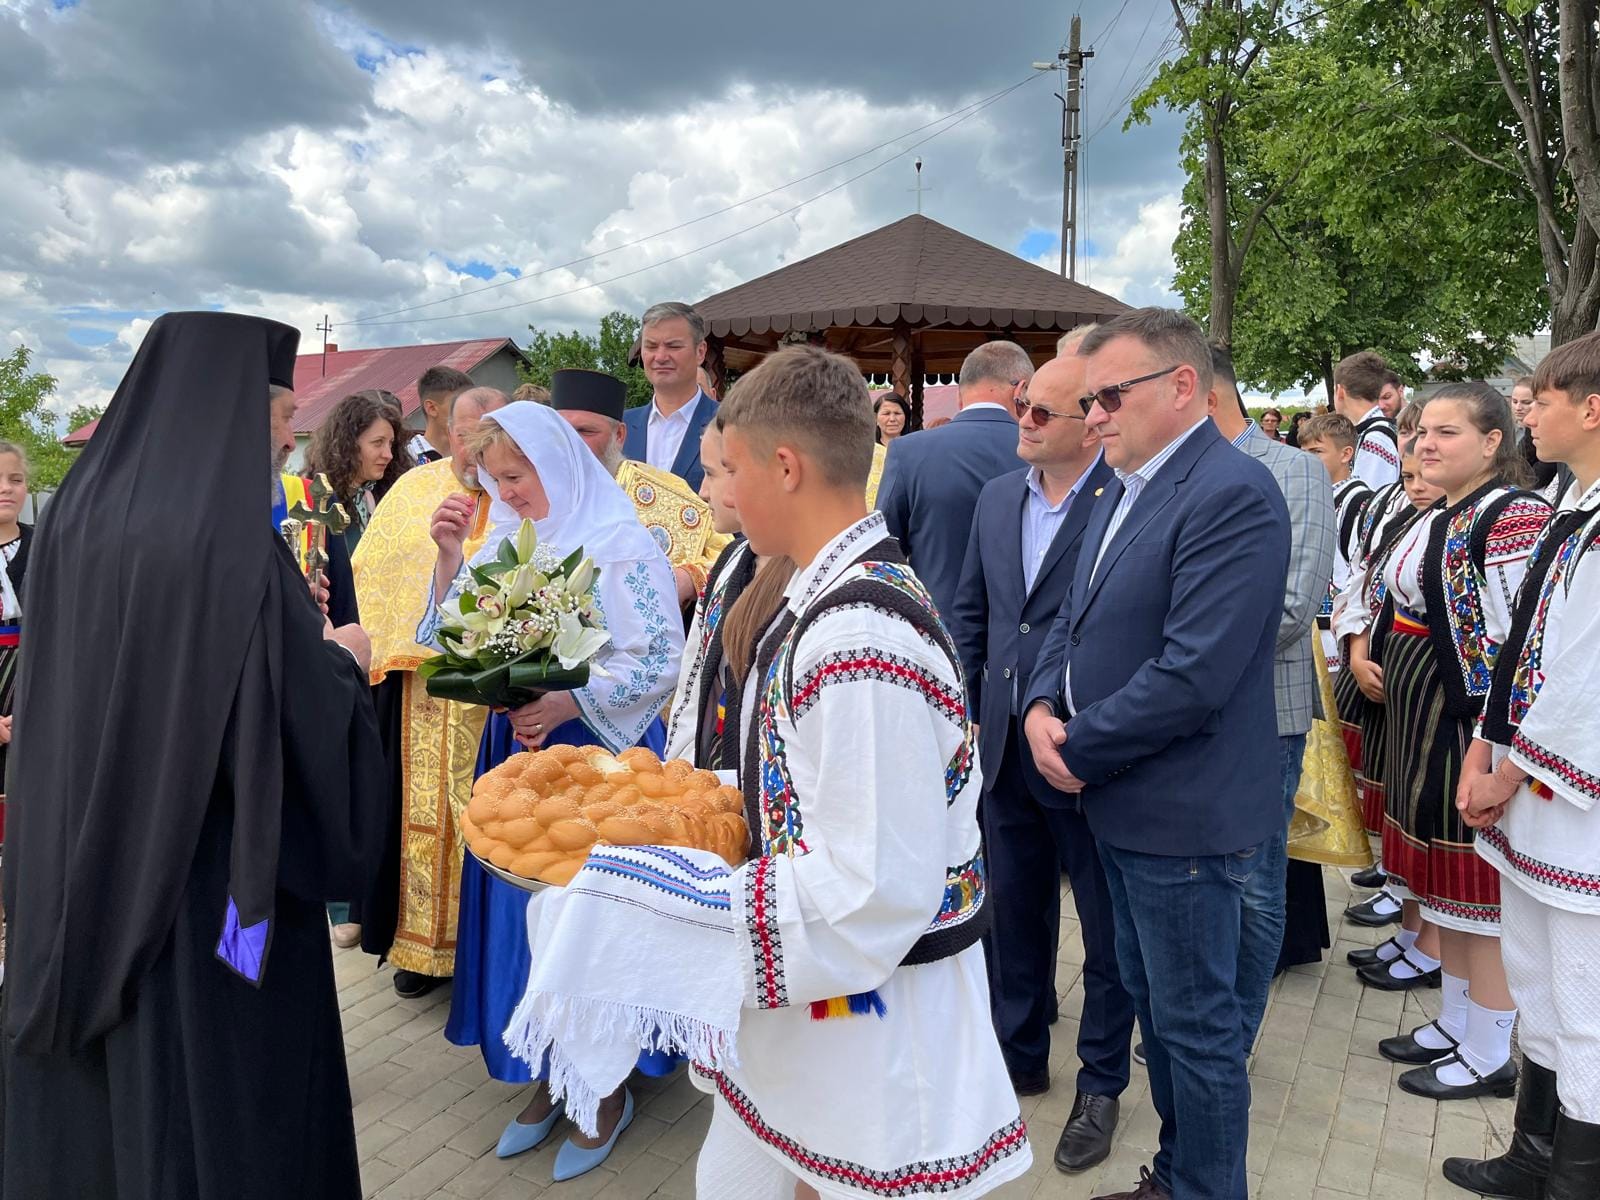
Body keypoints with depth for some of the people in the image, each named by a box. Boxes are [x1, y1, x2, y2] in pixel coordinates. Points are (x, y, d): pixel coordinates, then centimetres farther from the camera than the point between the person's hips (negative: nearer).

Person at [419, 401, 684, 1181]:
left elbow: (662, 661, -15)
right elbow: (458, 642, 7)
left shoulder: (619, 543, -11)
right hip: (519, 749, 6)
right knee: (526, 907, 11)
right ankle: (550, 1073, 29)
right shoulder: (505, 540, 7)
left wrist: (570, 702, -24)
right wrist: (451, 559, -5)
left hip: (598, 751, -6)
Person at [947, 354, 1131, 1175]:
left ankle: (1101, 1084, 32)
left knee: (1107, 927, 13)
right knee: (1014, 914, 20)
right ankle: (1018, 1055, 40)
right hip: (1004, 747, 6)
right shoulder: (998, 497, 6)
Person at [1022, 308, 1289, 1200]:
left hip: (1185, 816, -9)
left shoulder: (1233, 493, -19)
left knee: (1196, 1023, 8)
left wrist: (1080, 751, -15)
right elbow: (1077, 622, 14)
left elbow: (1193, 674, -26)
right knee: (1154, 1003, 22)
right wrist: (1042, 706, -4)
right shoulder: (1126, 490, 11)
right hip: (1122, 804, 9)